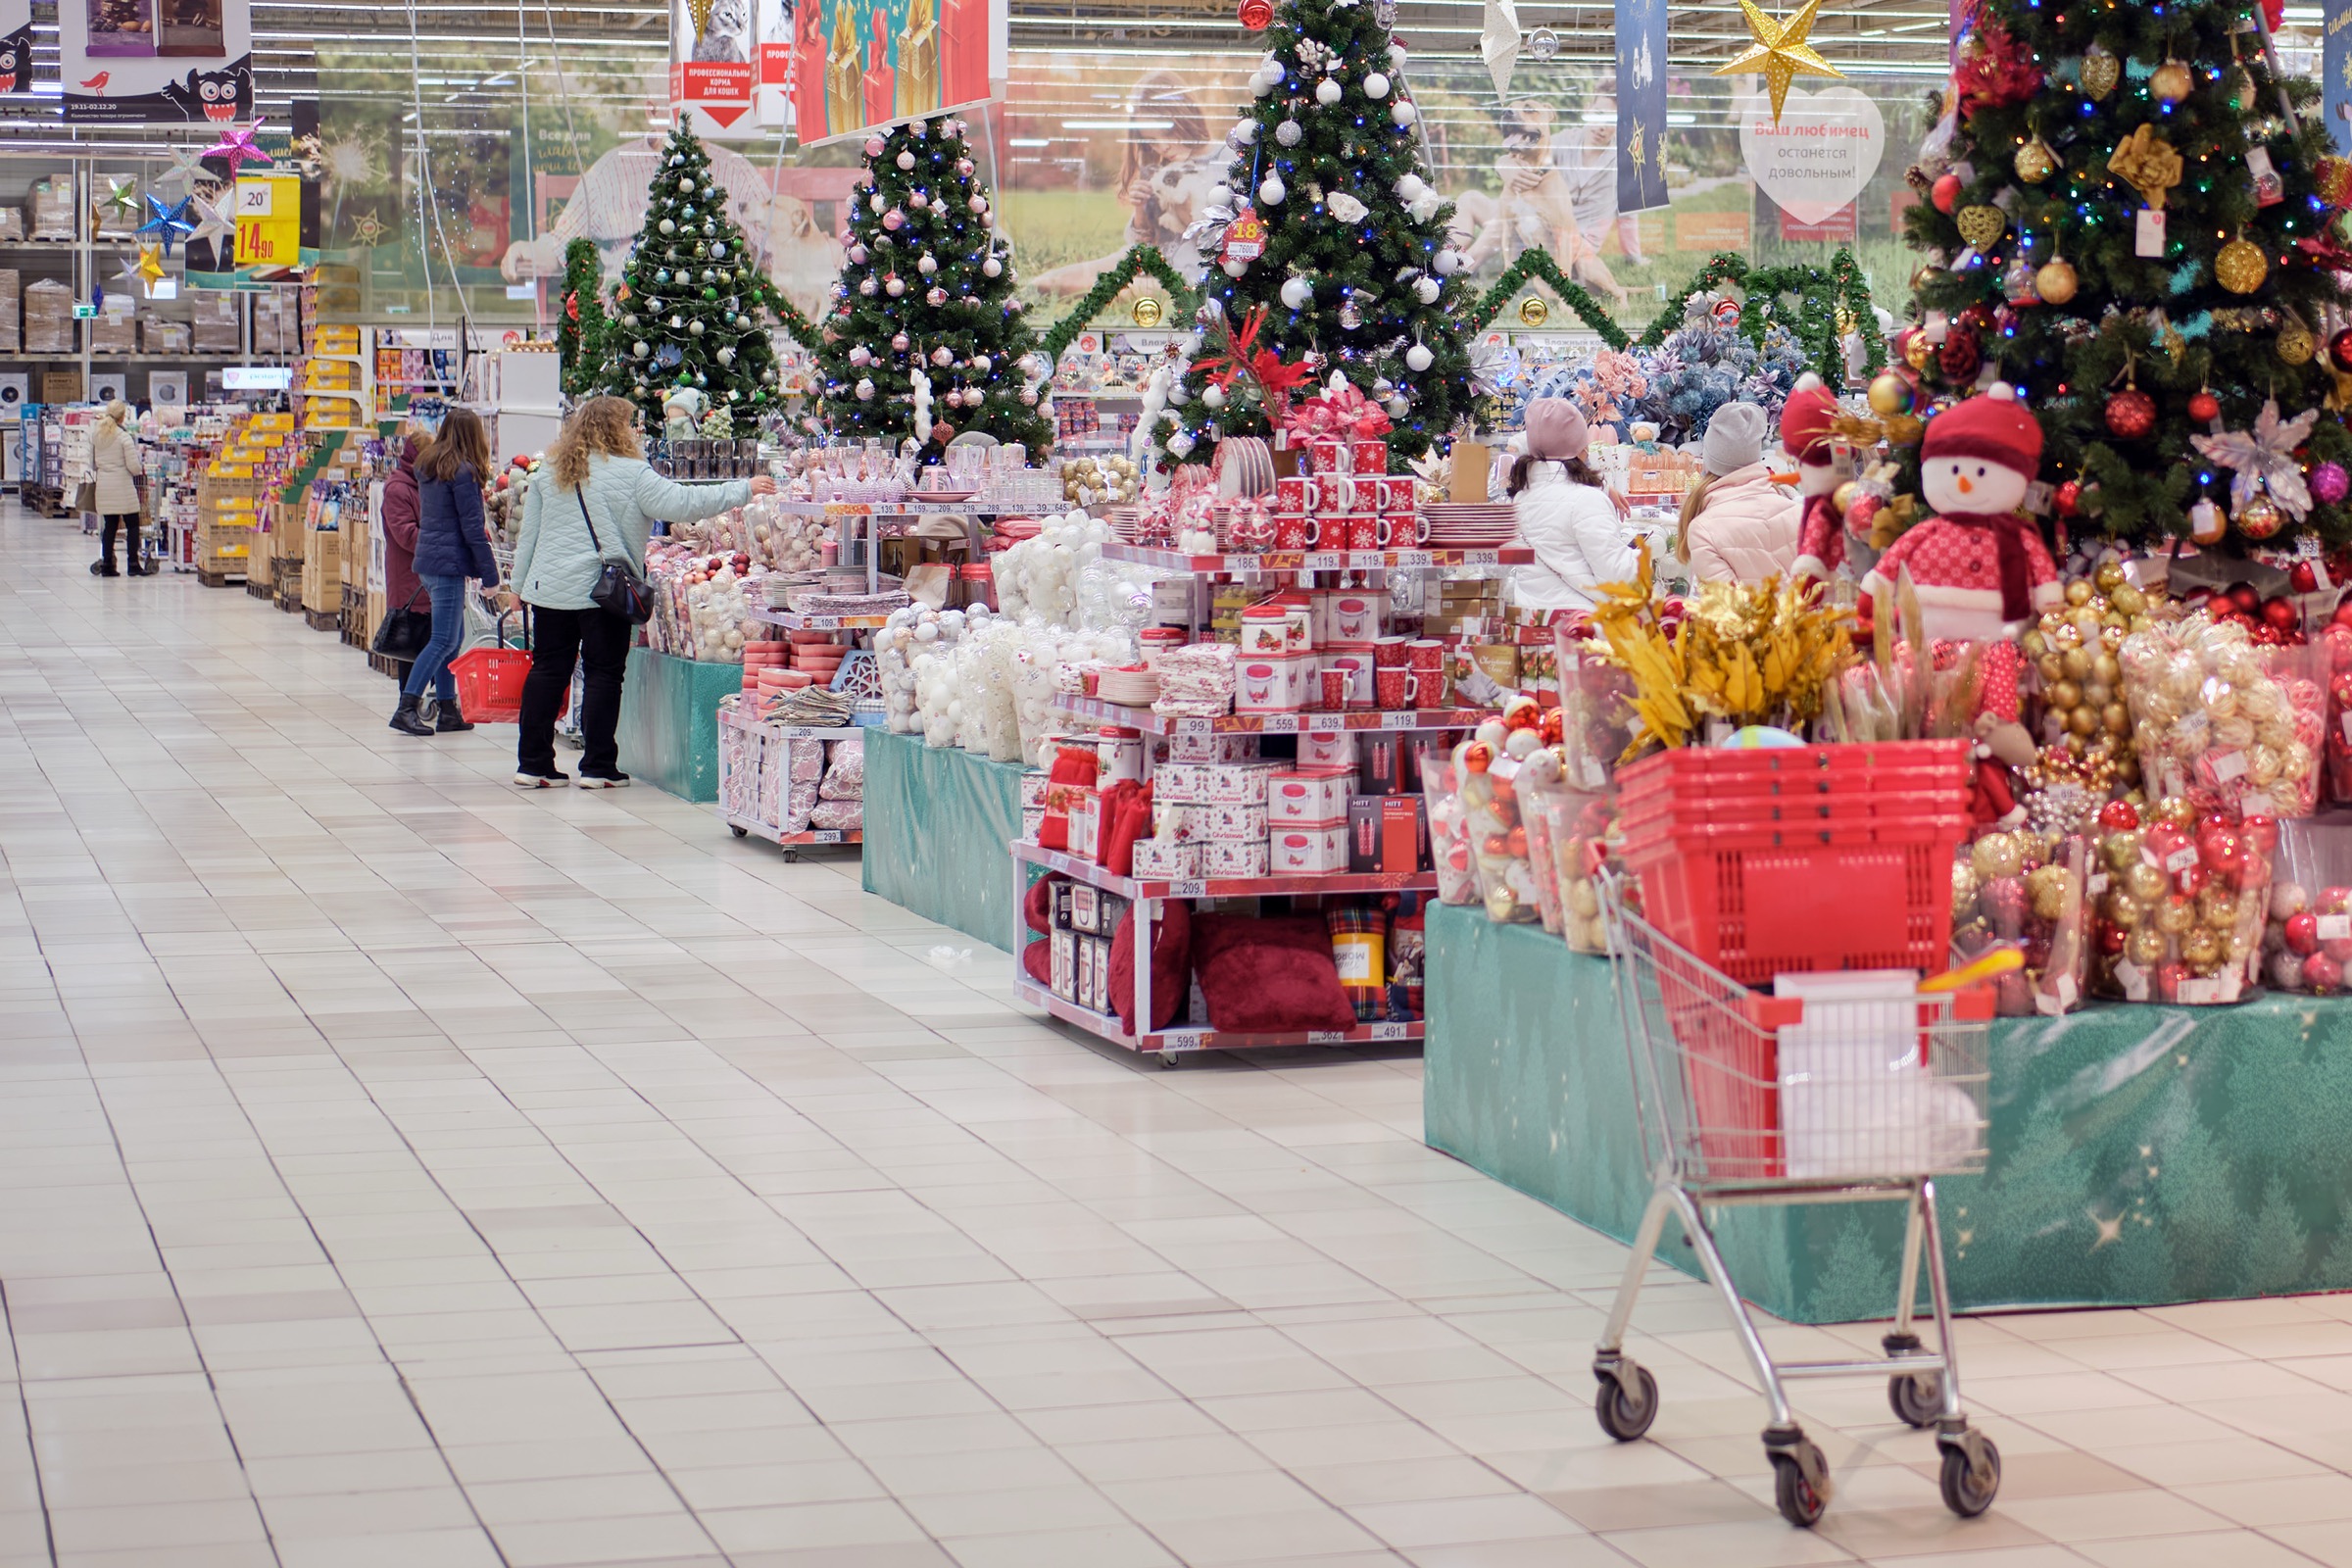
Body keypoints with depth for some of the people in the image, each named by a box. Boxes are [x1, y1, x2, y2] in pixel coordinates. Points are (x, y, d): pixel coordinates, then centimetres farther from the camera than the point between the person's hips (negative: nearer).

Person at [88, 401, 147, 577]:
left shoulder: (96, 435, 4)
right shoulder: (125, 437, -12)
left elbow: (92, 462, 11)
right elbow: (133, 466, -14)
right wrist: (141, 470, 7)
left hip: (103, 485, 5)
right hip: (122, 484, -5)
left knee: (110, 525, 11)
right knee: (132, 525, 4)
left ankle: (106, 565, 9)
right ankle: (133, 564, 1)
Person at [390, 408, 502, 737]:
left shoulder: (427, 465, 12)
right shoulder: (463, 472, -13)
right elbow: (472, 527, -13)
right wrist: (490, 573, -9)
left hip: (427, 561, 9)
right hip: (448, 563, -9)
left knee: (453, 636, 14)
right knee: (444, 641, -7)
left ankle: (448, 712, 15)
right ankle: (407, 708, -13)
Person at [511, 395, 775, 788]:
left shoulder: (549, 473, 10)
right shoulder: (630, 473, -8)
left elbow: (528, 534, 14)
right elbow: (682, 503, -12)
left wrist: (521, 584, 21)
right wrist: (743, 490, -6)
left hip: (549, 589, 5)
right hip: (603, 590, -5)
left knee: (548, 671, 9)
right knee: (604, 674, 3)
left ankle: (533, 764, 10)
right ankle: (597, 767, 4)